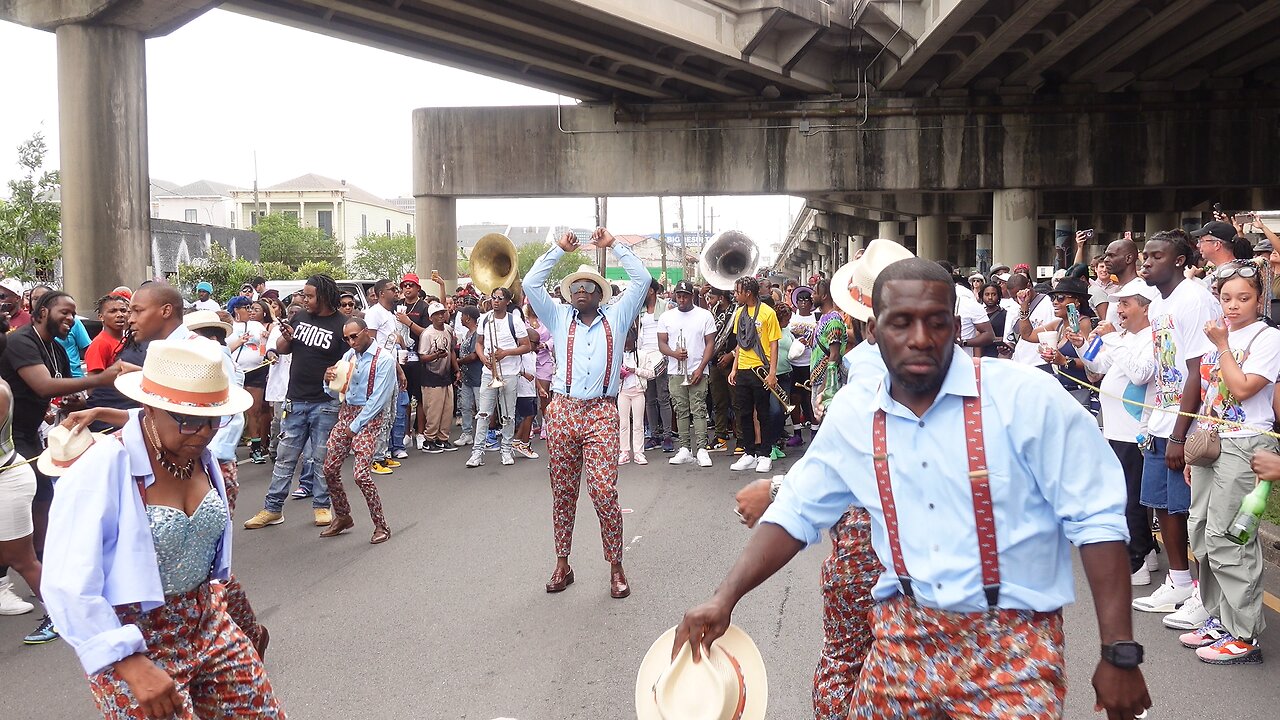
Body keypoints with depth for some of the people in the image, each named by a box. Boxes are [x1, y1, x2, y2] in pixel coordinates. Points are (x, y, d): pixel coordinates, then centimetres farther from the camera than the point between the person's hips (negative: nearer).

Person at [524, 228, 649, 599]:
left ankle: (616, 567, 3)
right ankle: (562, 564, 19)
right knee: (563, 492, 8)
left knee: (605, 492, -10)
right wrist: (559, 249, 12)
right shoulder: (560, 318, 16)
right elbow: (531, 283, 10)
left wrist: (614, 245, 10)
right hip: (562, 411, 2)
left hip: (601, 414, -2)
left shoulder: (616, 318, 12)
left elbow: (641, 279, 6)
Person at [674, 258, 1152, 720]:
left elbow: (1096, 519, -11)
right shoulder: (852, 413, -1)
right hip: (903, 635, 4)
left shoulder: (1027, 398, -14)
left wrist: (1120, 655, -11)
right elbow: (795, 513, 5)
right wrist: (724, 599, -4)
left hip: (1011, 640, -3)